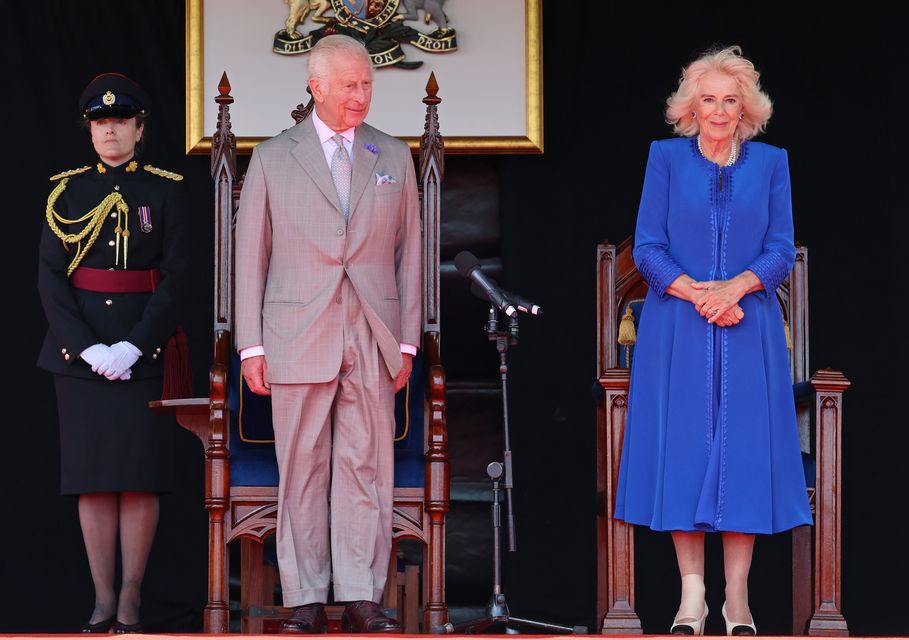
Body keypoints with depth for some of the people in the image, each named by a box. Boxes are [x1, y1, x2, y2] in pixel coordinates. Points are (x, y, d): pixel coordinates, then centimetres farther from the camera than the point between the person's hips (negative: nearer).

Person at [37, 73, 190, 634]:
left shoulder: (166, 191, 3)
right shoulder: (68, 191, 7)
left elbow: (176, 278, -3)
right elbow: (50, 278, 1)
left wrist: (134, 346, -14)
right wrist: (88, 347, -11)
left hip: (145, 348, -1)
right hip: (80, 349, 1)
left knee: (140, 474, -2)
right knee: (93, 475, 2)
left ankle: (131, 603, 3)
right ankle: (103, 603, 7)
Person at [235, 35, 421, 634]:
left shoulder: (395, 157, 11)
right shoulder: (274, 158, 5)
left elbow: (409, 253, 11)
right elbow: (251, 256, 5)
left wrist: (407, 341, 5)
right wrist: (251, 346, -1)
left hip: (372, 342, 1)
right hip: (298, 339, -1)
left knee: (367, 469, 0)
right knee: (302, 471, 1)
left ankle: (362, 600, 4)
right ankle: (306, 601, 6)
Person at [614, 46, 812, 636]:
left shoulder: (771, 163, 8)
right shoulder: (666, 158, 6)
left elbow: (782, 251, 2)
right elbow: (647, 247, 0)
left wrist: (736, 286, -16)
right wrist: (695, 293, -15)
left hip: (749, 332, 1)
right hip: (677, 331, -1)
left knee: (746, 450, -2)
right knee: (683, 448, -2)